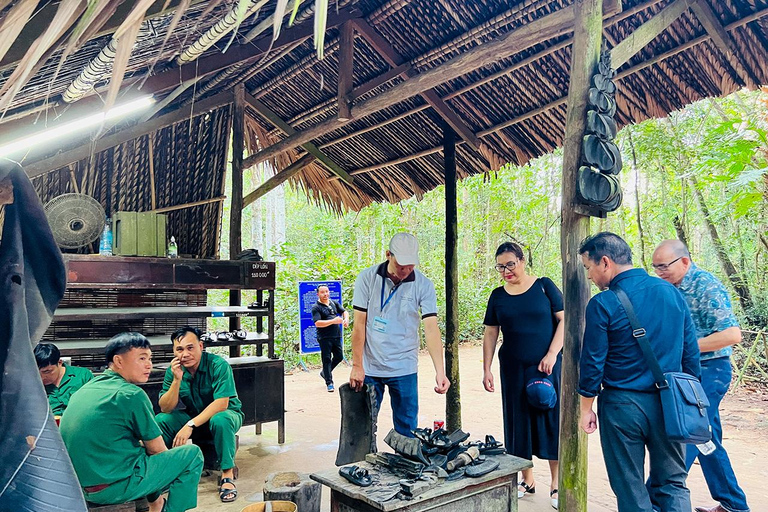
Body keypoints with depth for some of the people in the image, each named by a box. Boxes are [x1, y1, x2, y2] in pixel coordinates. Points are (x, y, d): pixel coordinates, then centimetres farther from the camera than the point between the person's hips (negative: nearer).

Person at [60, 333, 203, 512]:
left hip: (80, 486, 9)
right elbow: (157, 450, -7)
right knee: (193, 454, 1)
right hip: (114, 487, -8)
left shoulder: (86, 388, 8)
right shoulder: (131, 394, -15)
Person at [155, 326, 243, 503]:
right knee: (160, 420, -18)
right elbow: (165, 409, -13)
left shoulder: (218, 365, -24)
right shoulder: (174, 369, -9)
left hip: (225, 413, -4)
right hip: (194, 416, 4)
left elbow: (221, 404, -31)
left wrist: (190, 425, -38)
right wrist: (177, 380, -28)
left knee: (220, 420, -38)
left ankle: (227, 474, -23)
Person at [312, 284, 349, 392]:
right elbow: (317, 323, -18)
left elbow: (344, 311, 15)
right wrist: (333, 321, -24)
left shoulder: (334, 303, 12)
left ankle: (324, 372, 35)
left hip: (337, 336, 6)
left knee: (339, 357, 13)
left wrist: (346, 319, -8)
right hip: (324, 338, -6)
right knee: (327, 359, -1)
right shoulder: (316, 308, -8)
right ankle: (329, 383, 8)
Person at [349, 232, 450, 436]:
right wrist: (357, 366, -5)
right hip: (369, 367, 0)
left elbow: (431, 328, -12)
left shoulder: (424, 285, -7)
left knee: (406, 430, 7)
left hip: (404, 368, 0)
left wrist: (440, 371, -22)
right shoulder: (367, 278, -6)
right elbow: (359, 325, -4)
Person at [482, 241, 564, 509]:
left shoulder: (544, 286, -3)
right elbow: (490, 334, 8)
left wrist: (552, 354, -12)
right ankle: (527, 481, 24)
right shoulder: (498, 296, 6)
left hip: (547, 366, -3)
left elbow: (564, 319, -4)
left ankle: (556, 485, 16)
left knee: (551, 421, 2)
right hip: (513, 369, 3)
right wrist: (486, 370, 4)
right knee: (518, 423, 9)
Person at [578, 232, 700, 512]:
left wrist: (586, 409, 1)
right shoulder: (671, 292, 1)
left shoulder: (603, 304, -14)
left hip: (623, 406, -4)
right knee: (673, 484, 18)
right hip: (669, 404, 5)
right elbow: (691, 353, 6)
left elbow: (593, 362, -11)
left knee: (631, 489, 11)